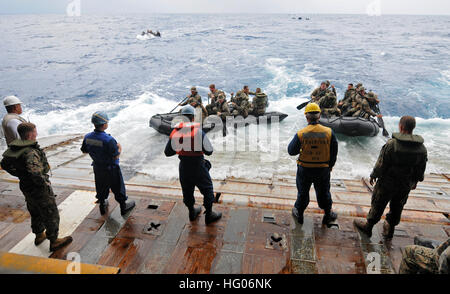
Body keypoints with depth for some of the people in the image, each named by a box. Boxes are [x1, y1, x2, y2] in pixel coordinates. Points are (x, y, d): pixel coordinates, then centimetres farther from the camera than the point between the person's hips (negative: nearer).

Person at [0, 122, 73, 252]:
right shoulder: (31, 152, -30)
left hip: (25, 187, 9)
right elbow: (34, 172, -42)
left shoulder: (13, 149, -2)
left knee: (35, 213, 27)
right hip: (39, 190, -9)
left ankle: (39, 235, 45)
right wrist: (44, 183, -26)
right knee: (51, 214, 8)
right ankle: (54, 241, 20)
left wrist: (20, 175, 13)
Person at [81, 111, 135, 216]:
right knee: (118, 188, 14)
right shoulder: (109, 140, -32)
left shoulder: (87, 137, -12)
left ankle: (102, 206, 43)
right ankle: (123, 206, 31)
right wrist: (119, 149, -6)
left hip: (97, 168, 6)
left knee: (101, 188, 25)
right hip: (111, 169, -5)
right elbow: (116, 156, -25)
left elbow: (84, 150, 4)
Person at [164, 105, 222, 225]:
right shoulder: (198, 131, -16)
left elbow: (167, 152, 1)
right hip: (198, 166, -4)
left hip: (184, 167, 4)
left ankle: (192, 212, 41)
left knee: (187, 190, 22)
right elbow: (209, 151, -13)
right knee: (207, 189, 15)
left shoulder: (175, 132, -5)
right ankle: (209, 214, 24)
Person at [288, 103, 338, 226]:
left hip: (304, 169, -1)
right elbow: (334, 153, -4)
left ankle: (299, 214, 38)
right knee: (323, 192, 22)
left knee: (303, 192, 19)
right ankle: (328, 215, 40)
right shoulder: (329, 132, -14)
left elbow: (291, 151, -8)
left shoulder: (300, 134, -19)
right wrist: (330, 166, 11)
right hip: (323, 169, 1)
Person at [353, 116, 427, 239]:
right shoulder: (422, 148, -6)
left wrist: (374, 175, -2)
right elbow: (421, 168, 6)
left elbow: (381, 164, -17)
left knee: (378, 205, 12)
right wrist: (415, 181, 22)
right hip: (406, 186, 5)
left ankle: (368, 226, 28)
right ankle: (389, 229, 38)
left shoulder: (391, 144, -24)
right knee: (397, 208, 22)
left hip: (387, 183, -5)